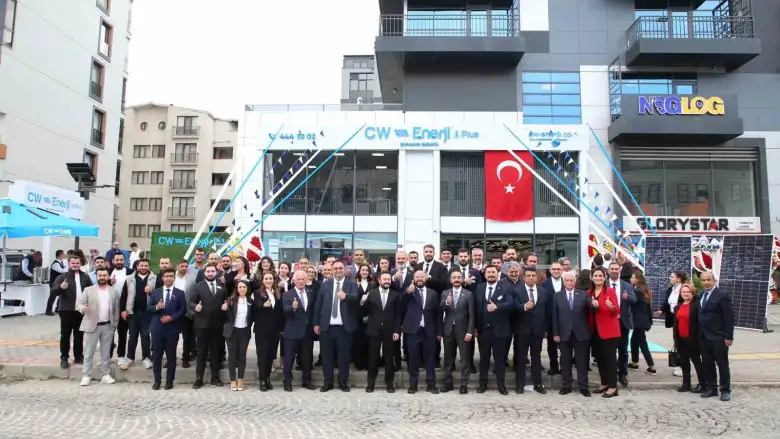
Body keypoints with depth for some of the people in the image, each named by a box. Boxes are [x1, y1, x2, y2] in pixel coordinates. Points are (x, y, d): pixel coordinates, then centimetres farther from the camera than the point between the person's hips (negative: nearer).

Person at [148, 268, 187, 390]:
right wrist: (156, 307, -17)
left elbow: (183, 310, -2)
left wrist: (171, 317, -15)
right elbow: (148, 309, 4)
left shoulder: (180, 293, 2)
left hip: (172, 328, -1)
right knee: (156, 355, 6)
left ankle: (169, 381, 14)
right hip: (157, 328, 2)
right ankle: (157, 380, 18)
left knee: (171, 356, 5)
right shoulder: (155, 292, 8)